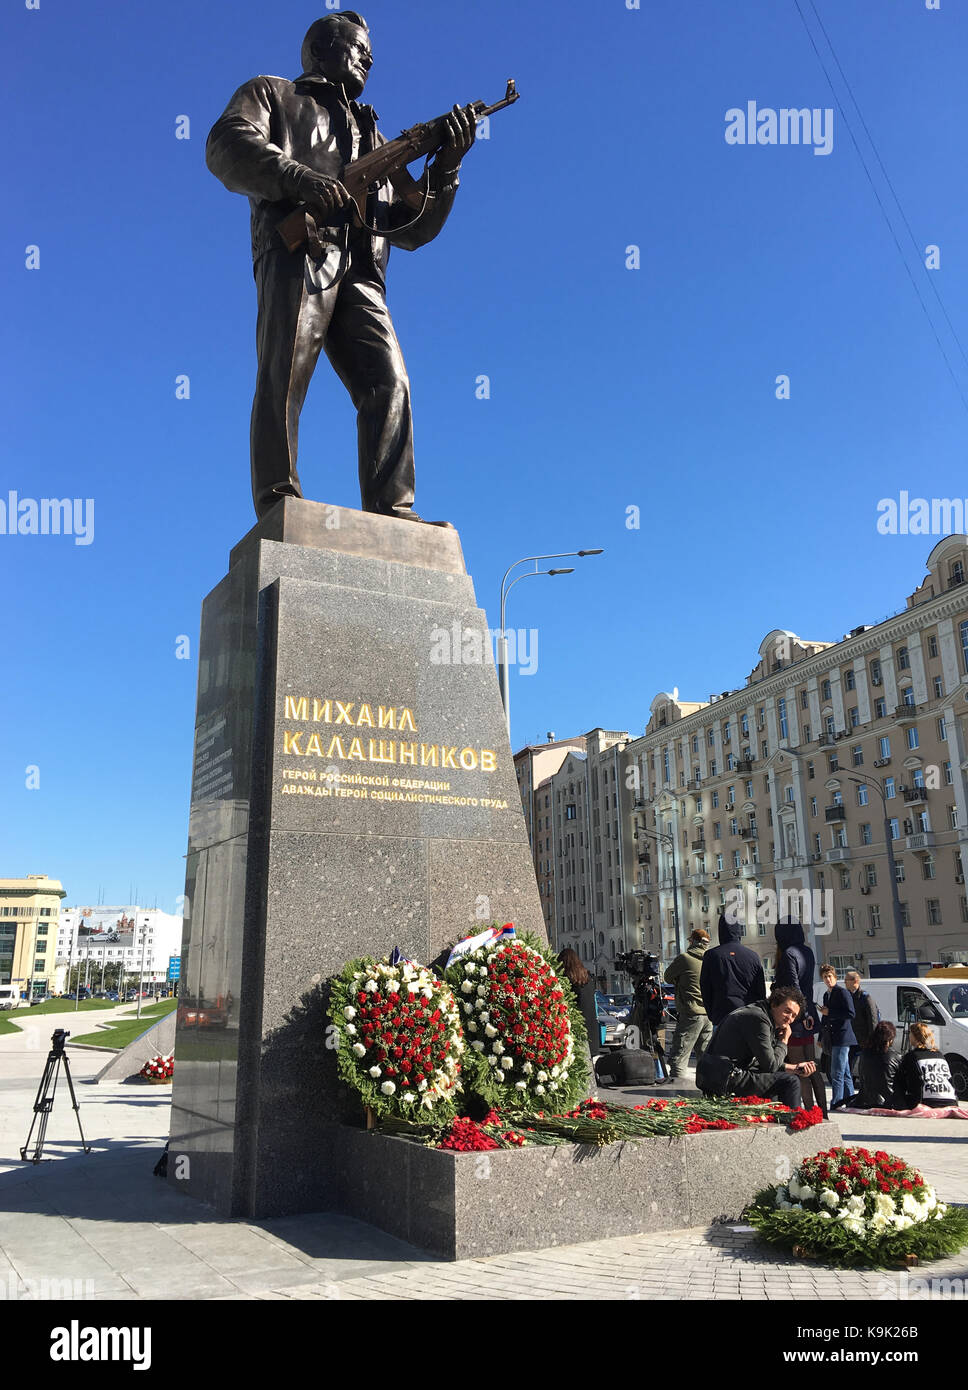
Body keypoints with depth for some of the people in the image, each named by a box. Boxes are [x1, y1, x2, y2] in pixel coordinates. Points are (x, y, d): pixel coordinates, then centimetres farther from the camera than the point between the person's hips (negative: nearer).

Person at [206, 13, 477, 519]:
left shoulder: (370, 133, 39)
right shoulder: (272, 94, 26)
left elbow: (412, 229, 29)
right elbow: (226, 146, 4)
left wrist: (445, 167, 13)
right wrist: (298, 178, -12)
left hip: (360, 272, 5)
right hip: (298, 252, -4)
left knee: (390, 385, -13)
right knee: (284, 380, -17)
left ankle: (391, 512, -19)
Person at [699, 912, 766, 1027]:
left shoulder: (711, 955, -1)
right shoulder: (753, 956, 3)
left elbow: (705, 991, 5)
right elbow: (762, 992, 9)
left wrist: (712, 1015, 14)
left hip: (722, 1018, -2)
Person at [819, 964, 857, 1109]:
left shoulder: (842, 992, -8)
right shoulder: (826, 995, 19)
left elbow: (850, 1014, -16)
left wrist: (829, 1013, -14)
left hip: (842, 1037, -9)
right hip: (833, 1040, 9)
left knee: (837, 1073, -11)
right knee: (845, 1073, 14)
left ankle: (836, 1103, -11)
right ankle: (850, 1101, 19)